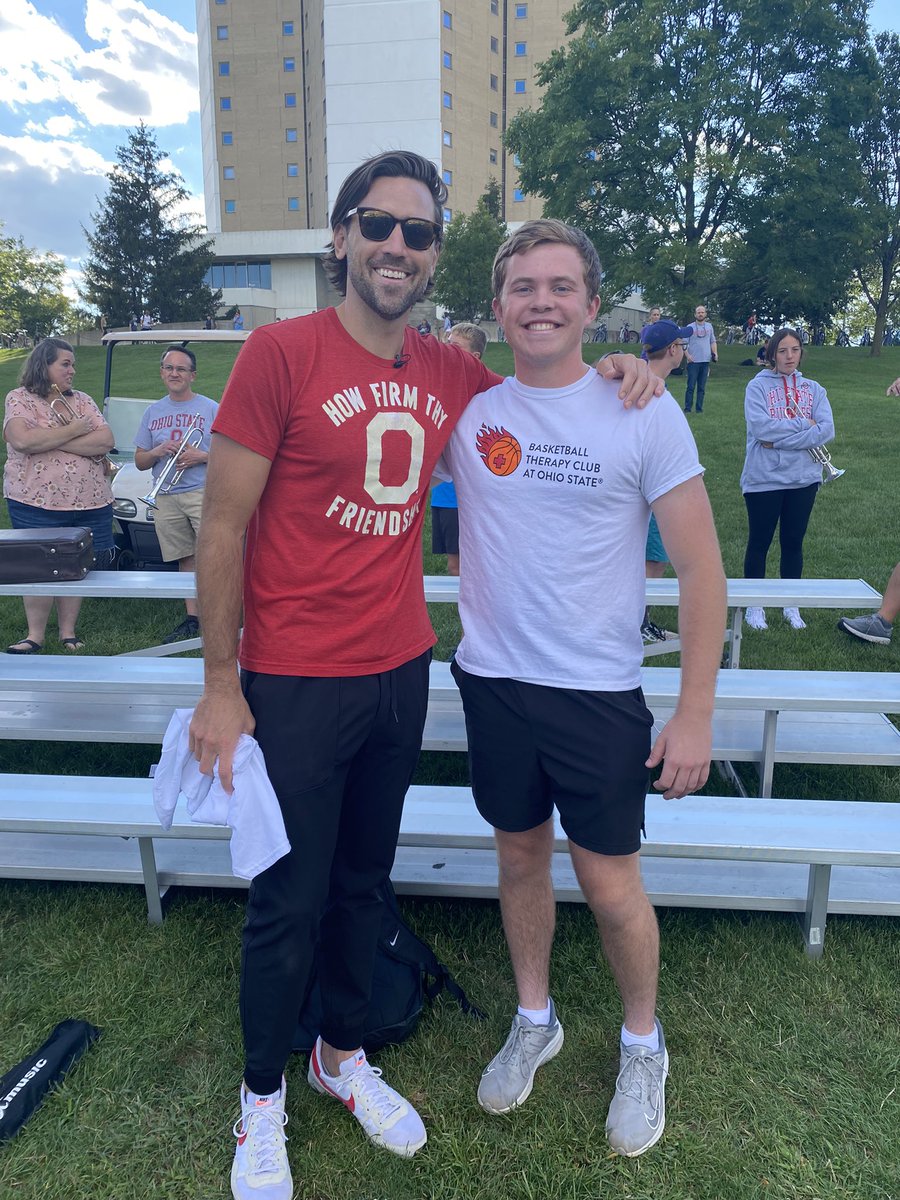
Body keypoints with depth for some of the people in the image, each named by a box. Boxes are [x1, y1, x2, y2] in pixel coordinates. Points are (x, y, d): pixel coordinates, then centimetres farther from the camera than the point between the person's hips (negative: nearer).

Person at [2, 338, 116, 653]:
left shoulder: (82, 400, 11)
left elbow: (106, 441, -4)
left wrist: (52, 441, -11)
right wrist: (73, 430, -11)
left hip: (90, 504, 3)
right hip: (36, 506, -3)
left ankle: (68, 631, 20)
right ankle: (35, 635, 12)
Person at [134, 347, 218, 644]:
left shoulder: (211, 409, 3)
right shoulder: (152, 412, 15)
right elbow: (139, 462, 17)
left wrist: (202, 456, -15)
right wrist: (157, 452, -5)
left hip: (204, 493, -4)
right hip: (166, 498, 4)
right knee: (186, 560, 9)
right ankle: (192, 619, 16)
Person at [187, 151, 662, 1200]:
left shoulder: (450, 373, 4)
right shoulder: (281, 352, -11)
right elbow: (222, 526, -11)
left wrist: (607, 373, 2)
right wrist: (221, 686, -11)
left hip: (401, 669, 5)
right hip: (296, 683, -5)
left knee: (363, 883, 20)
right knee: (289, 902, 9)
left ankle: (344, 1055, 45)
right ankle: (262, 1097, 35)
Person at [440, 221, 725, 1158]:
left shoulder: (644, 413, -8)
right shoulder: (464, 410, -2)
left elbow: (701, 570, -7)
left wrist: (695, 714, -9)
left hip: (598, 692, -2)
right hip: (492, 680, 3)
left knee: (608, 884, 6)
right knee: (519, 857, 17)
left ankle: (642, 1042, 36)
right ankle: (534, 1020, 43)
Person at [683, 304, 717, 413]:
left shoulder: (709, 327, 12)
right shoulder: (690, 327, 0)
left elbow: (713, 342, 17)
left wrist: (715, 353, 2)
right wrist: (687, 355, -16)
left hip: (706, 360, 4)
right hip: (693, 360, -4)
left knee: (702, 387, 6)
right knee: (691, 386, -6)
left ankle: (699, 408, 11)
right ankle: (687, 407, -2)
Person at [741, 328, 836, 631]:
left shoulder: (813, 389, 7)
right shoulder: (758, 386, -3)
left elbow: (826, 430, -7)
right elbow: (760, 426, -18)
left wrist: (780, 440, -16)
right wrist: (804, 424, -12)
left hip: (804, 478, 3)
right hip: (764, 478, -3)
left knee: (793, 542, 12)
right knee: (759, 542, 6)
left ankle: (791, 605, 24)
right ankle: (754, 605, 18)